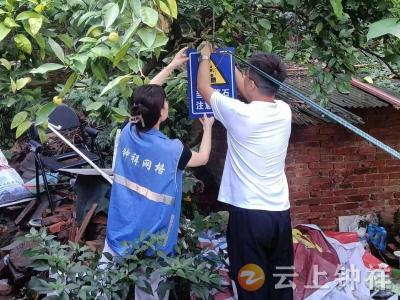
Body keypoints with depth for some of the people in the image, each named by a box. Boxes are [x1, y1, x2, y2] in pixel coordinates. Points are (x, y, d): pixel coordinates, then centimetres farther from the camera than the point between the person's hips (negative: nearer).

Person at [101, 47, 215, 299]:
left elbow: (146, 96, 11)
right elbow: (203, 158, 5)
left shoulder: (127, 133, -6)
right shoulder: (172, 150, -18)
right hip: (150, 246, -4)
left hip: (119, 236, 4)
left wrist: (172, 66, 18)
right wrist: (208, 128, 22)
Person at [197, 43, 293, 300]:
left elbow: (204, 88, 5)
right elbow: (252, 92, 23)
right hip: (280, 214, 6)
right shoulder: (284, 111, 2)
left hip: (248, 214, -5)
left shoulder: (240, 114, -14)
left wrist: (205, 57, 22)